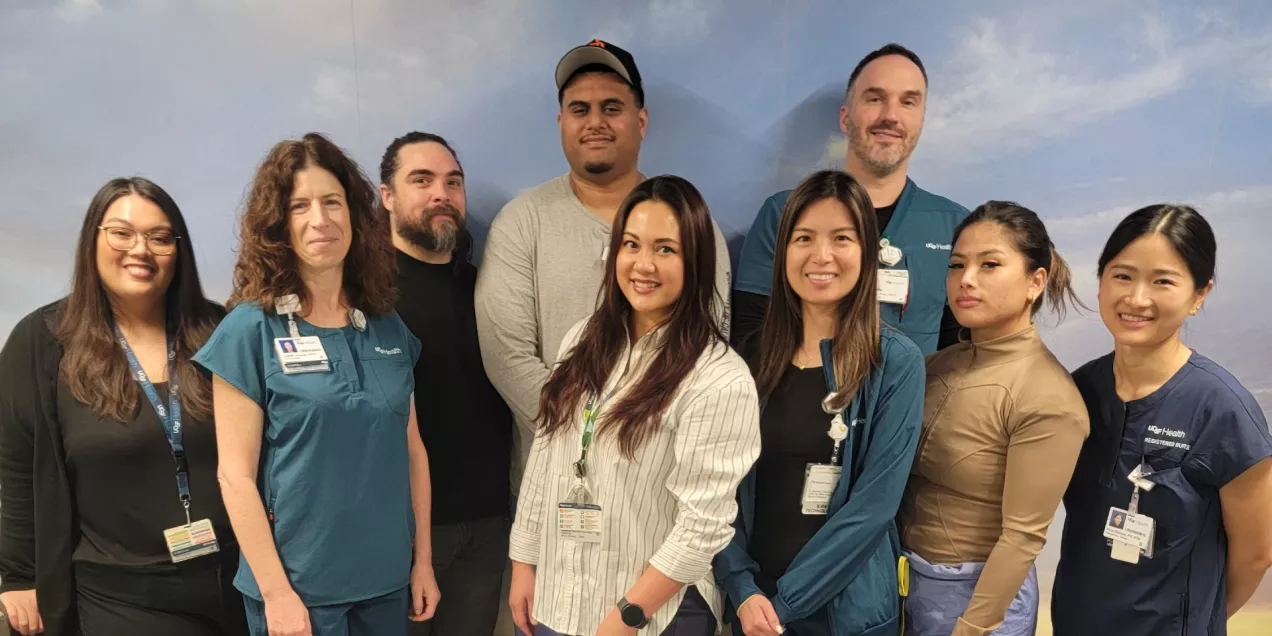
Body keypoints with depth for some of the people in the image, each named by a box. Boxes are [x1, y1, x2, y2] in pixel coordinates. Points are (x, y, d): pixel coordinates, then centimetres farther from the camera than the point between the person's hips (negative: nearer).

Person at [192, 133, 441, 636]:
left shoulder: (388, 328, 3)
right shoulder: (250, 330, -9)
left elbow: (411, 448, 6)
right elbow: (236, 475, -10)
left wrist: (424, 559, 6)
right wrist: (275, 592, -12)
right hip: (298, 586, -4)